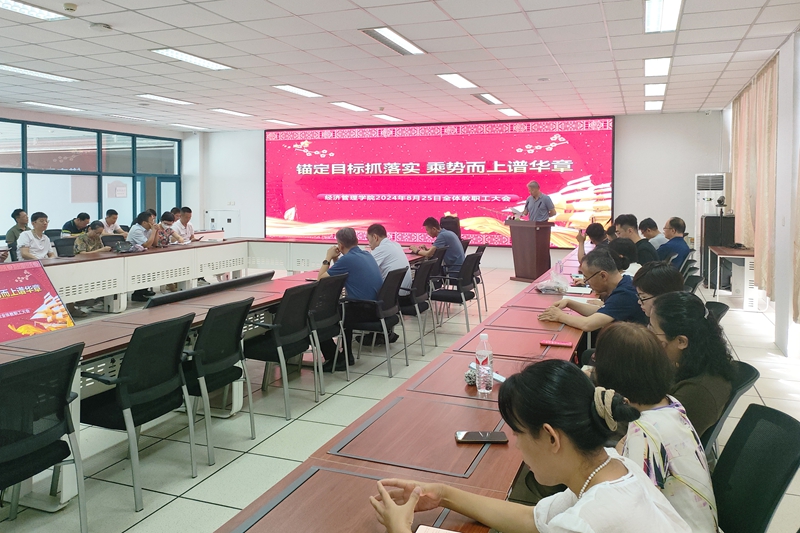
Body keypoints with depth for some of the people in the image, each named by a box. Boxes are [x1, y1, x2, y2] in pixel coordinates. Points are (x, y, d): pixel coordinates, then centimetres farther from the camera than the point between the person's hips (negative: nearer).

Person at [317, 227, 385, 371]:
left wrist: (328, 258, 5)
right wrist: (336, 259, 14)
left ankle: (334, 360, 7)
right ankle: (347, 355, 35)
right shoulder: (367, 255, 11)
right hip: (377, 307, 9)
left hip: (363, 311, -9)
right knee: (342, 307, 36)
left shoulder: (347, 259, -15)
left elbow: (320, 279, -6)